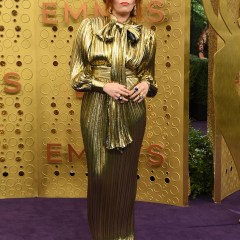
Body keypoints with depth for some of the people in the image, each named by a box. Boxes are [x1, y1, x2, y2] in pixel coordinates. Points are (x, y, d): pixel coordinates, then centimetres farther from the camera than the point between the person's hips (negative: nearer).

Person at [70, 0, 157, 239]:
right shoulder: (90, 26, 0)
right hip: (97, 110, -1)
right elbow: (77, 73, 1)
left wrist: (146, 84, -5)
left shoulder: (146, 35, 6)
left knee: (125, 173, 7)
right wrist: (104, 85, -13)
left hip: (131, 111, 2)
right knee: (100, 172, 4)